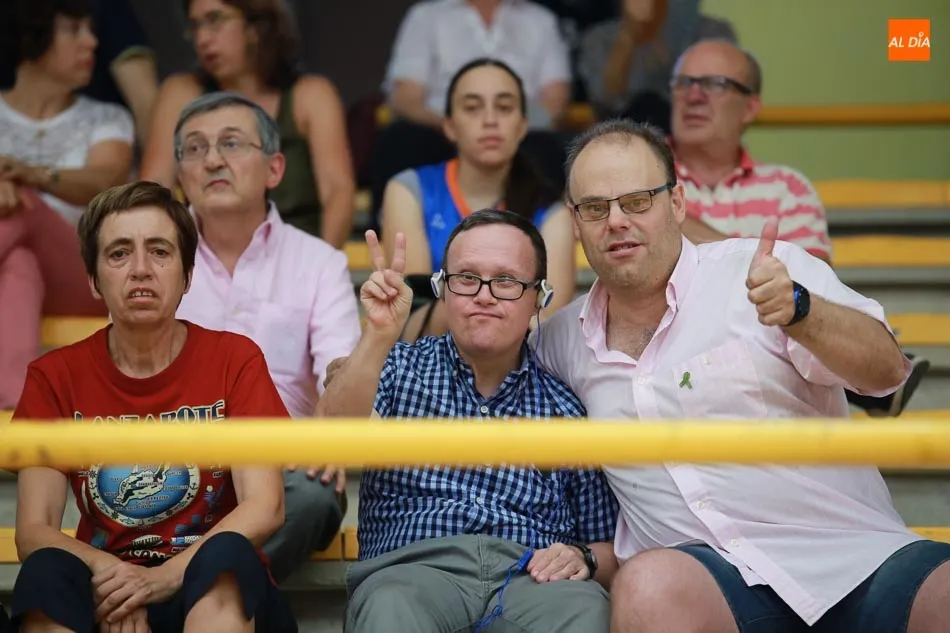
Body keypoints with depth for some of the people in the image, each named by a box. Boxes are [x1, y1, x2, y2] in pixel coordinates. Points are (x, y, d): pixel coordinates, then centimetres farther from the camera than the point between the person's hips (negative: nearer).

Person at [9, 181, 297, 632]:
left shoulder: (235, 359, -1)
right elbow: (33, 532, -5)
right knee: (45, 573, -31)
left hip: (218, 593, -1)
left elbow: (265, 508, -10)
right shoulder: (54, 376, 3)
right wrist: (112, 577, -25)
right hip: (107, 592, 1)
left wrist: (165, 576, -25)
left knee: (226, 556, -34)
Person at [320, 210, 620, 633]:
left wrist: (582, 559, -5)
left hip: (531, 578, 2)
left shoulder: (568, 407, 16)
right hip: (410, 568, -1)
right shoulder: (400, 368, 17)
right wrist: (379, 335, -18)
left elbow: (609, 549, 18)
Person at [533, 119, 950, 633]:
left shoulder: (768, 270, 3)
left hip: (856, 556, -1)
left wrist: (797, 311, -27)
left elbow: (886, 370, -7)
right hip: (706, 572, 2)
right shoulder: (560, 339, 14)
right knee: (649, 585, -34)